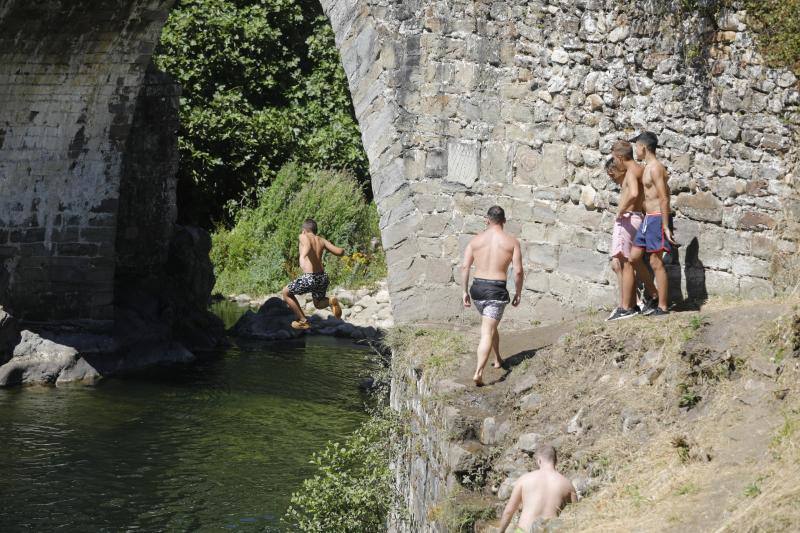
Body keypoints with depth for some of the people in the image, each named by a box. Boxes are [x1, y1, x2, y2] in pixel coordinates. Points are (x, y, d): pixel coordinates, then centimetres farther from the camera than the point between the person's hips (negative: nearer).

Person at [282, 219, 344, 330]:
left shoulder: (303, 237, 0)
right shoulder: (322, 240, 12)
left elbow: (308, 244, -25)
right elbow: (340, 252, 3)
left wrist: (303, 255, -45)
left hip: (309, 278, -6)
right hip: (323, 278, 6)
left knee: (286, 292, 21)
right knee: (318, 304, 30)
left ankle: (303, 321, 17)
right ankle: (330, 301, -5)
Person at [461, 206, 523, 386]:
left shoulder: (476, 240, 4)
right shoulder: (511, 241, -1)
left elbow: (464, 266, -1)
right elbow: (518, 271, -5)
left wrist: (465, 291, 6)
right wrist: (518, 293, 7)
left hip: (477, 288, 3)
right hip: (497, 290, -3)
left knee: (490, 325, 28)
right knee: (487, 332, -5)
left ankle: (498, 360, 42)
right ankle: (478, 372, -18)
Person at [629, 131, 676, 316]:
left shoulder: (655, 168, -15)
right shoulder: (648, 167, 15)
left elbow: (664, 198, -19)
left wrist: (666, 227, -21)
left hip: (657, 218, -10)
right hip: (648, 218, 10)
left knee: (656, 262, -5)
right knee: (634, 257, 9)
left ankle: (662, 306, 1)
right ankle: (652, 294, 21)